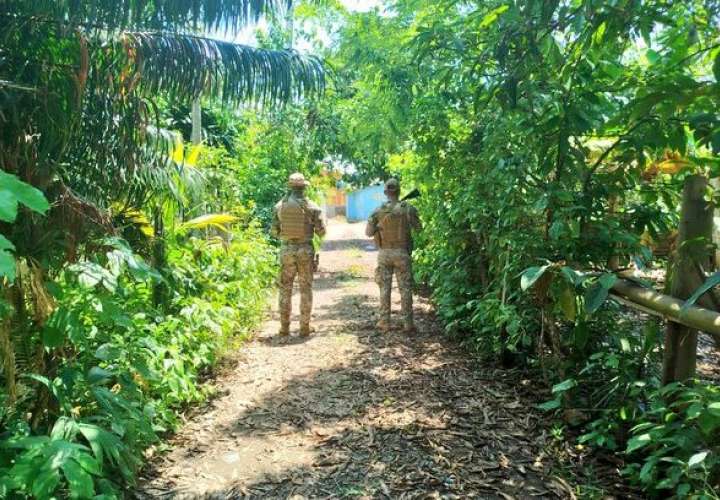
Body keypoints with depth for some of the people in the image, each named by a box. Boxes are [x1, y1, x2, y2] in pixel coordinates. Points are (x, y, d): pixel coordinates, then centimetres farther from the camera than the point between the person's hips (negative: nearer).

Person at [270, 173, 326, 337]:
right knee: (306, 289, 7)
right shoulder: (311, 206, -5)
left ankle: (284, 327, 12)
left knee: (285, 289, 10)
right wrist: (321, 219, 17)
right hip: (305, 250, -1)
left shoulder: (279, 206, 0)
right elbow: (321, 231, -4)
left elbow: (274, 231, 3)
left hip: (286, 250, 1)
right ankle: (305, 327, 10)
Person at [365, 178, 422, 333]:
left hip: (384, 253, 1)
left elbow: (368, 232, 0)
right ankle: (408, 323, 6)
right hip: (402, 253, -1)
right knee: (405, 288, 5)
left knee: (385, 288, 9)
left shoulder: (378, 211, -3)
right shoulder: (408, 208, -6)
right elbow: (418, 228, 6)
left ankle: (384, 322, 12)